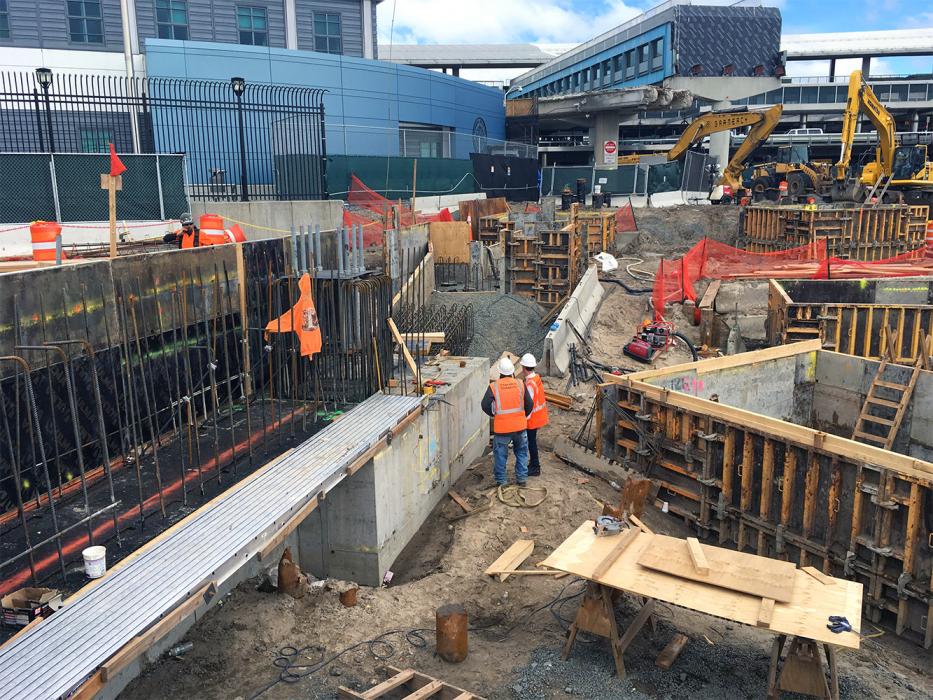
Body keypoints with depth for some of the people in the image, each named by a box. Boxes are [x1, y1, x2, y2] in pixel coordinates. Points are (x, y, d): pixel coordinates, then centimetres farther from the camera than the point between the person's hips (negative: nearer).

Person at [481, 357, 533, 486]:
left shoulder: (493, 386, -8)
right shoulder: (520, 384, -2)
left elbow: (485, 405, -9)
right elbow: (529, 404, 2)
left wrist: (493, 414, 10)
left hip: (501, 427, -2)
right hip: (519, 426, 2)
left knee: (500, 454, 10)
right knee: (521, 452, 18)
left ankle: (500, 480, 16)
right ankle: (522, 478, 21)